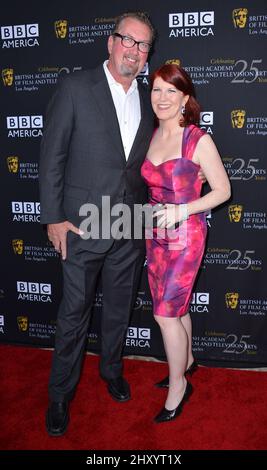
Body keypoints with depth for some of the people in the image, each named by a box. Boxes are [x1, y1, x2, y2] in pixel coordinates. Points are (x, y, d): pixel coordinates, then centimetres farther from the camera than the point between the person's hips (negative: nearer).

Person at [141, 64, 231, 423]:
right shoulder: (152, 137, 6)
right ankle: (187, 360, 41)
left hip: (185, 234, -6)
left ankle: (178, 386, 17)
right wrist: (152, 213, 4)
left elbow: (222, 190, -10)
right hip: (157, 233, 6)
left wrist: (181, 211, -19)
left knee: (165, 313, -3)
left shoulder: (198, 140, -13)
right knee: (175, 306, 18)